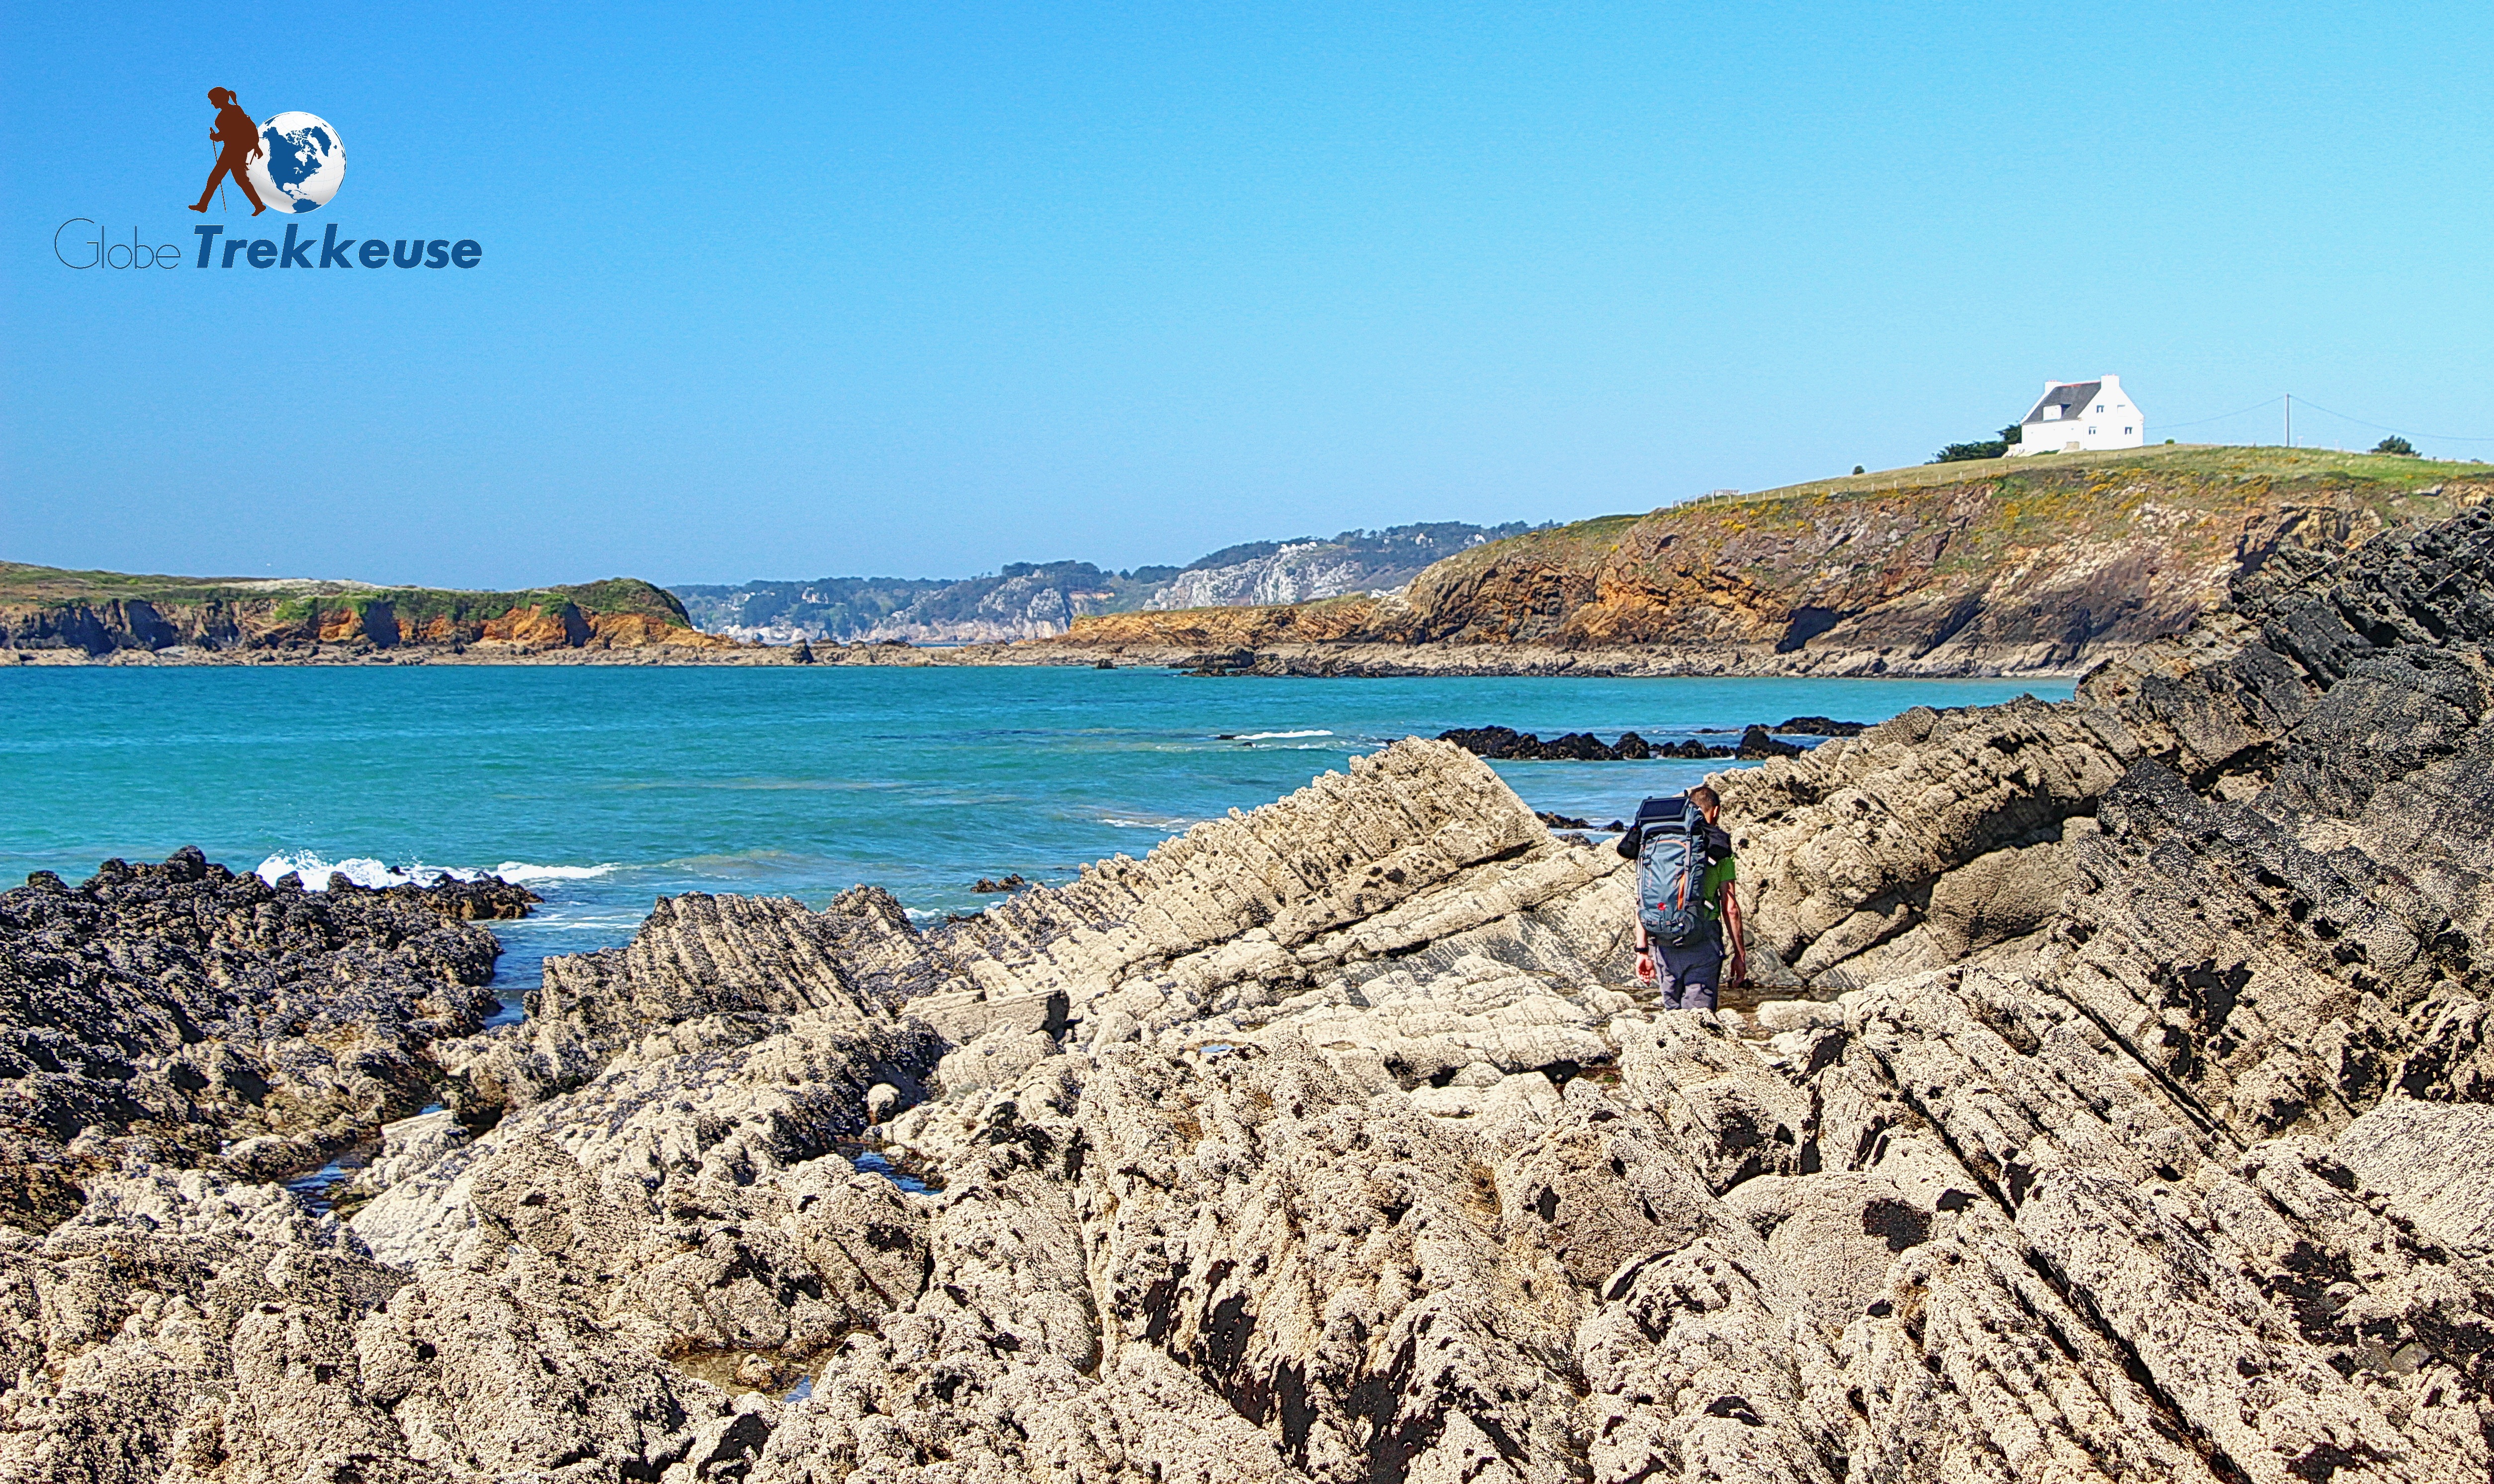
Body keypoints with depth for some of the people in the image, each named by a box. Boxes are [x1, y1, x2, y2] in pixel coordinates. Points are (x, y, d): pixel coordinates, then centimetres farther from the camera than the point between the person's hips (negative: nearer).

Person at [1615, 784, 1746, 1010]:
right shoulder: (1718, 847, 0)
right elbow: (1730, 907, -2)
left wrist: (1642, 950, 11)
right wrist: (1740, 953, 6)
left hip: (1663, 943, 3)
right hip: (1702, 942, -3)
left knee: (1673, 1013, 18)